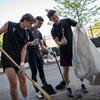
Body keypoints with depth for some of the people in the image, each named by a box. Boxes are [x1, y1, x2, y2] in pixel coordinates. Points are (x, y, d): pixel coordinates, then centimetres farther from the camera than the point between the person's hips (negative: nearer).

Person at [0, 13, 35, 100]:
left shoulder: (26, 35, 6)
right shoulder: (9, 25, -4)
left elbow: (23, 49, 1)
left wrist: (22, 62, -12)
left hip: (18, 59, 5)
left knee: (23, 80, 12)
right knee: (13, 83, -11)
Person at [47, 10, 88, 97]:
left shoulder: (67, 20, -1)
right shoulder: (53, 30, -2)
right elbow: (57, 42, -11)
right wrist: (61, 43, -34)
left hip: (75, 46, 1)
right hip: (64, 50, 0)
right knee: (66, 69, 1)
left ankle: (82, 84, 24)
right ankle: (68, 88, 16)